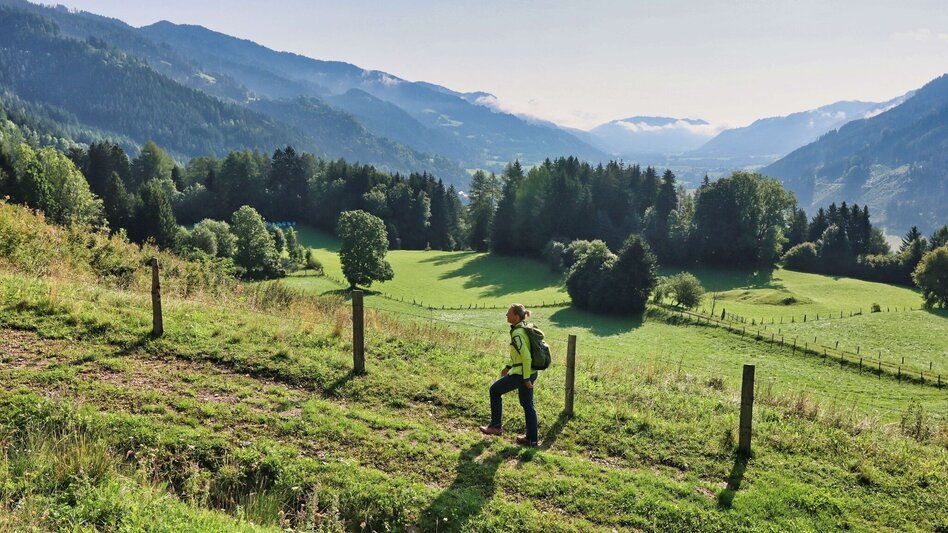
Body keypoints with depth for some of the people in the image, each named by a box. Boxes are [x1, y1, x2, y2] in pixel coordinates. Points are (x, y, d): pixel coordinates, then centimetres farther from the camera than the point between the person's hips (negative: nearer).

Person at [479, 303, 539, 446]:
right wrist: (508, 367, 23)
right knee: (527, 404, 16)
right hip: (530, 372, 9)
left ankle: (496, 426, 17)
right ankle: (532, 438, 22)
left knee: (495, 390, 9)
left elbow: (526, 357, -25)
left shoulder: (517, 334, -21)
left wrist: (526, 379, -21)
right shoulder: (524, 328, 9)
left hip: (521, 374, -9)